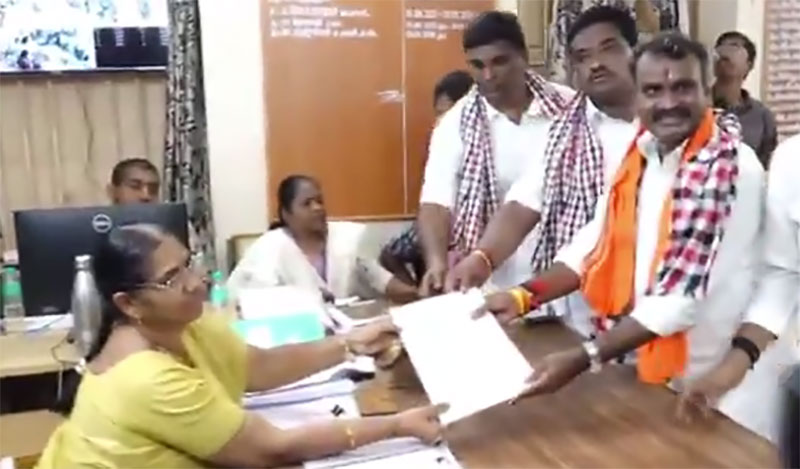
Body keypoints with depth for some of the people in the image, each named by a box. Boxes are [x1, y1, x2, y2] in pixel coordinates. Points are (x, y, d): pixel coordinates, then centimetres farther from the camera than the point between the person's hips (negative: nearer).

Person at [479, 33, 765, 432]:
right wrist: (523, 296, -10)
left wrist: (583, 359, -30)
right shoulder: (633, 153, -1)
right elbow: (598, 239, 2)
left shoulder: (736, 171, -21)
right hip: (631, 355, 6)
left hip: (698, 380, -5)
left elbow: (684, 294, -25)